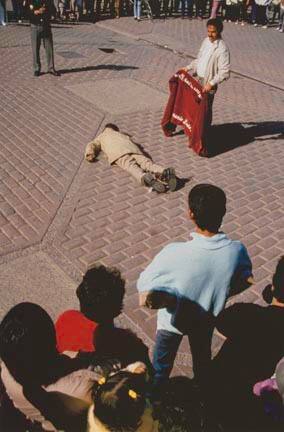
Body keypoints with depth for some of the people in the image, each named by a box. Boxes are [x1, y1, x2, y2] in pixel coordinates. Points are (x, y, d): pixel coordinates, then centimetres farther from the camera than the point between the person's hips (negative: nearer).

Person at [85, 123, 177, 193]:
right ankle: (164, 172, -51)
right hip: (132, 148, 3)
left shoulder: (101, 136, 38)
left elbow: (91, 145, 27)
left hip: (116, 152, -3)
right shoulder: (120, 134, 44)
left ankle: (145, 177, -62)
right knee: (146, 162, -20)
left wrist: (89, 154, 12)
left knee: (131, 166, -30)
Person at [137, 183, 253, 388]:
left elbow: (144, 287, -26)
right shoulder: (236, 250, -28)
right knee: (203, 356, 34)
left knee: (161, 365, 26)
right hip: (207, 318, 3)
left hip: (173, 320, -3)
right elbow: (245, 281, -7)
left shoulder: (175, 253, -39)